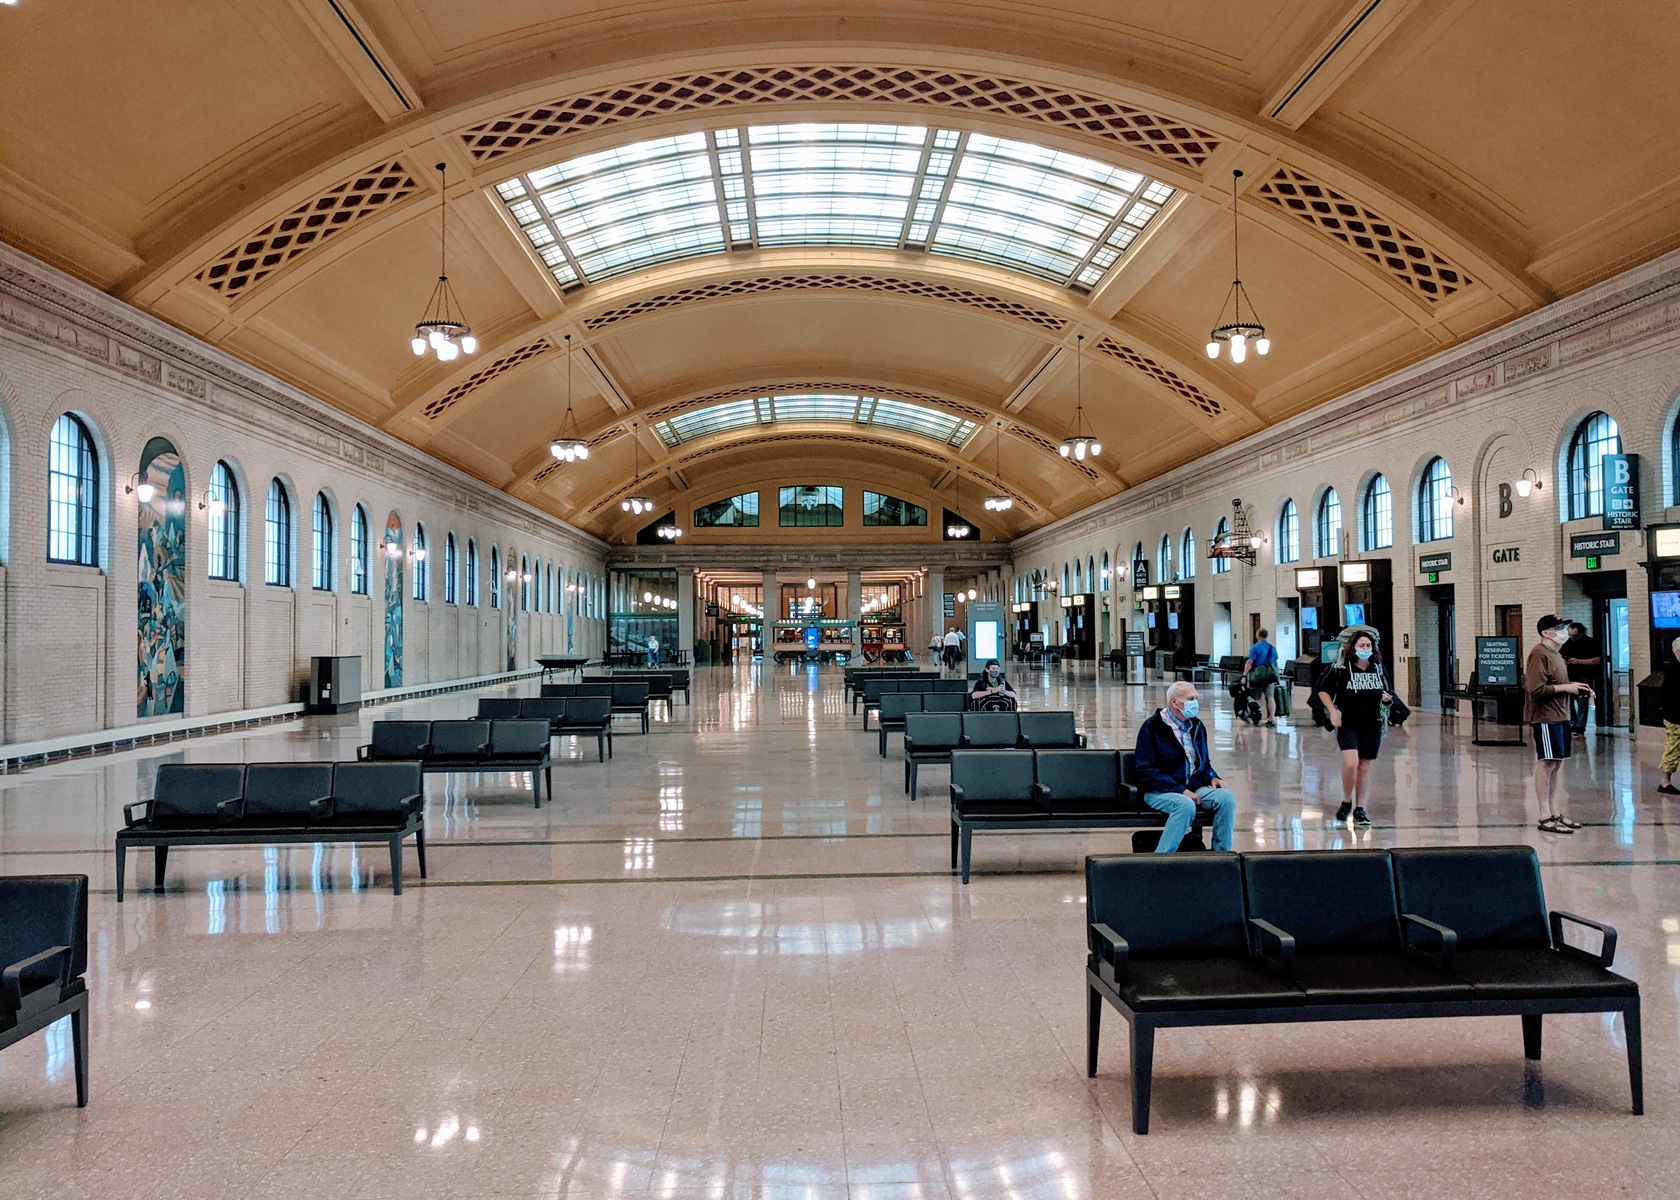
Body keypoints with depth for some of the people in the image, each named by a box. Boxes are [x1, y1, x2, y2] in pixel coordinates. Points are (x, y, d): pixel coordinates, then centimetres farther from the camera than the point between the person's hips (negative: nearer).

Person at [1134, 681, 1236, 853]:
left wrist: (1212, 777, 3)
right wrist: (1181, 791, -20)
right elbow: (1146, 771, -13)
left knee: (1226, 797, -19)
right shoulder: (1152, 727, -7)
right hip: (1160, 791, -6)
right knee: (1186, 805, -36)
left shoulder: (1197, 725, 15)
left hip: (1194, 787, 6)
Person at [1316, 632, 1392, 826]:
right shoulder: (1341, 668, -4)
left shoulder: (1379, 669, 7)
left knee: (1365, 767, 6)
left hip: (1372, 725, 3)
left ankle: (1359, 809, 14)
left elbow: (1389, 692, 19)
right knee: (1351, 762, -18)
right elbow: (1323, 690, 2)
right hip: (1347, 724, -3)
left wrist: (1388, 698, -4)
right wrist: (1333, 712, -8)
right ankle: (1346, 801, 5)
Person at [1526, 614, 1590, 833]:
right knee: (1547, 764, -6)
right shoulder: (1540, 654, -15)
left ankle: (1555, 813, 21)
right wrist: (1566, 687, -15)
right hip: (1546, 718, -10)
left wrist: (1574, 686, 10)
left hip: (1560, 716, 10)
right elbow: (1536, 689, -23)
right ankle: (1545, 817, -2)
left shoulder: (1554, 653, 17)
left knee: (1556, 764, 14)